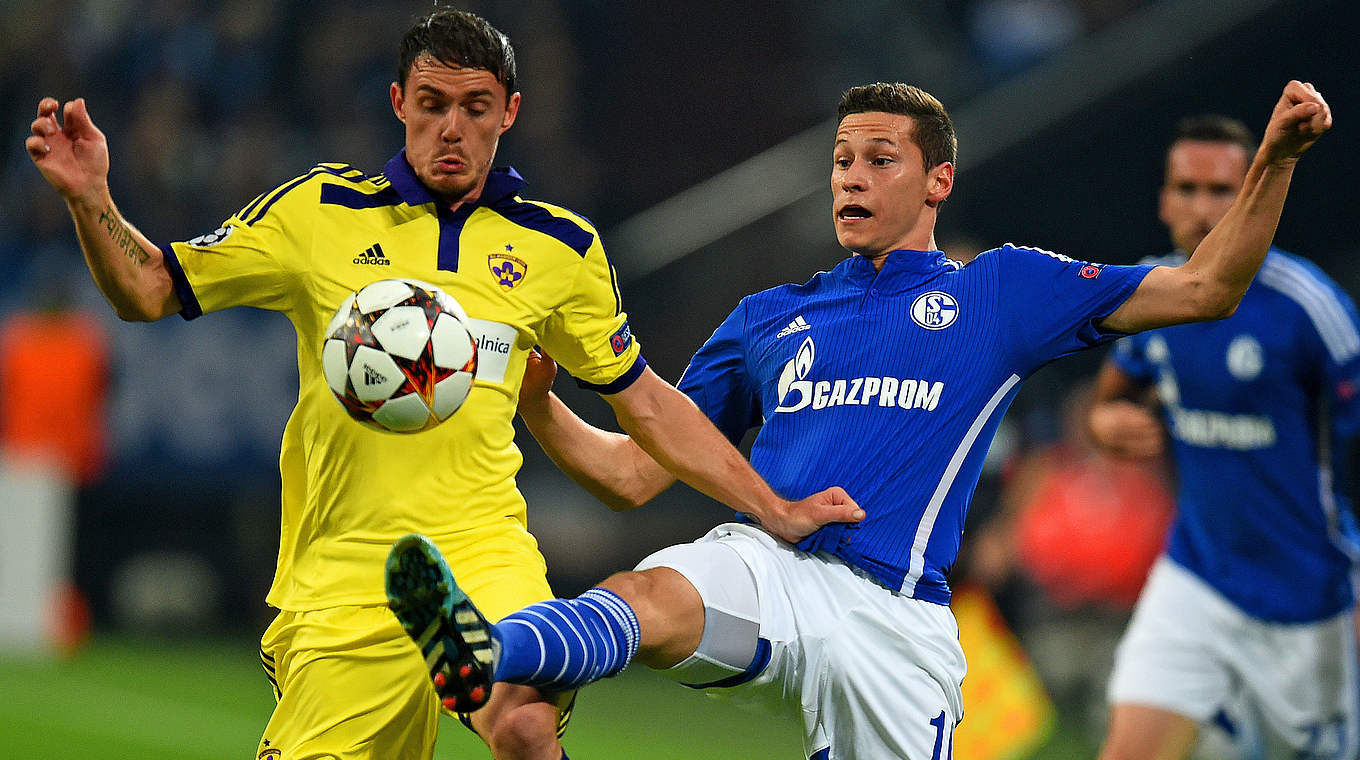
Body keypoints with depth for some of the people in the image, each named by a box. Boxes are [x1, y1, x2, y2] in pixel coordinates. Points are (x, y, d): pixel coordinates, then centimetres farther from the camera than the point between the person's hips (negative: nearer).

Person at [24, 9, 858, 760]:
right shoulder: (320, 210, 6)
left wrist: (778, 511, 15)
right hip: (343, 570, 1)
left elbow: (646, 403, 19)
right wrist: (92, 200, -9)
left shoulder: (559, 246, 10)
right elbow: (152, 290, 9)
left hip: (483, 552, -1)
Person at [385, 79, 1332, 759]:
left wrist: (1277, 158, 0)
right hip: (763, 564, 0)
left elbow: (1203, 289, 13)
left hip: (891, 613, 0)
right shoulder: (771, 317, 25)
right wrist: (535, 403, 8)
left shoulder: (998, 293, 17)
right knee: (658, 593, -34)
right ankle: (484, 656, -63)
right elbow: (633, 473, 25)